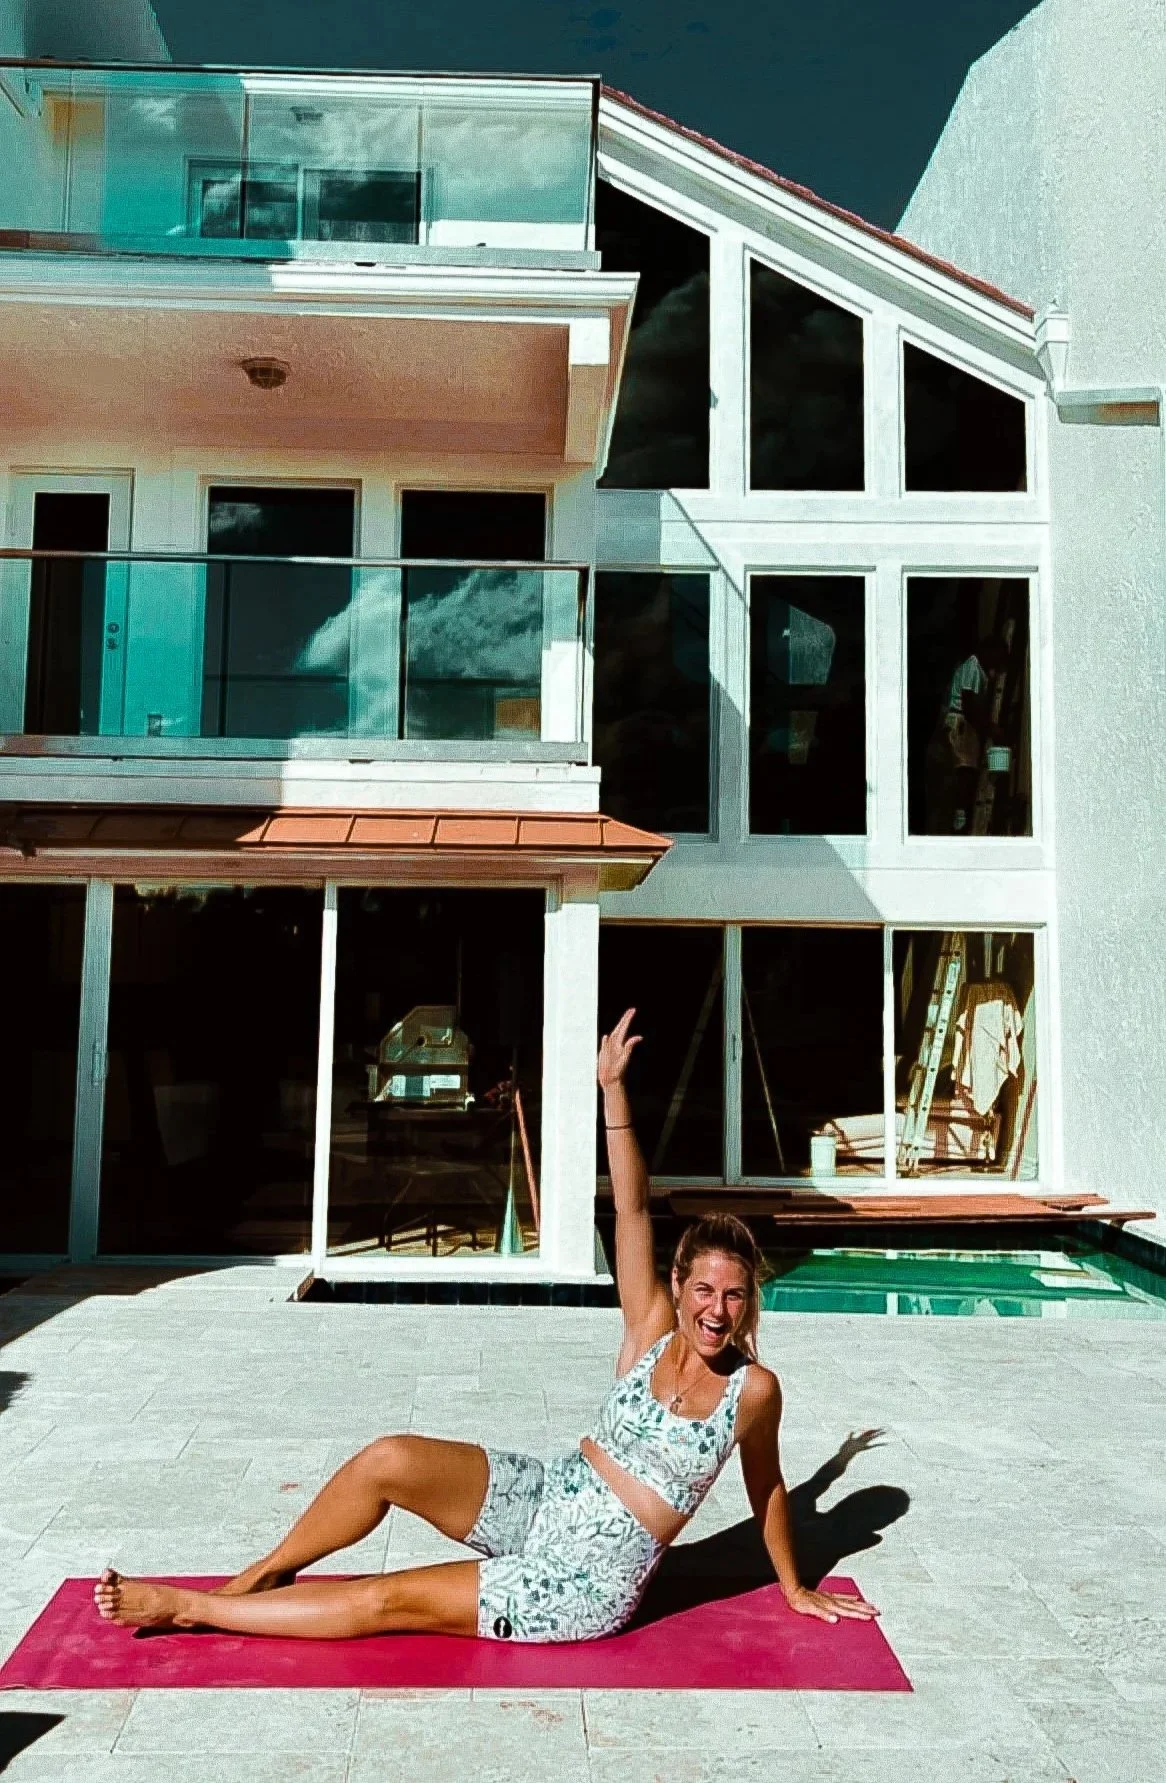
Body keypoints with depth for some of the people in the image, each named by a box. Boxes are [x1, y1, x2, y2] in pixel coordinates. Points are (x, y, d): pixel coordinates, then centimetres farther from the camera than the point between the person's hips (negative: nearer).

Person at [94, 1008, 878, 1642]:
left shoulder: (754, 1389, -11)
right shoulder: (653, 1329, -4)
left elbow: (767, 1487, 6)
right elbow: (632, 1212, -12)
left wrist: (795, 1588, 17)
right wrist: (614, 1090, -18)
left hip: (589, 1581, -3)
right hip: (545, 1497, 3)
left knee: (387, 1602, -8)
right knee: (390, 1460, -20)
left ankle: (189, 1608, 5)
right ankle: (262, 1575, 4)